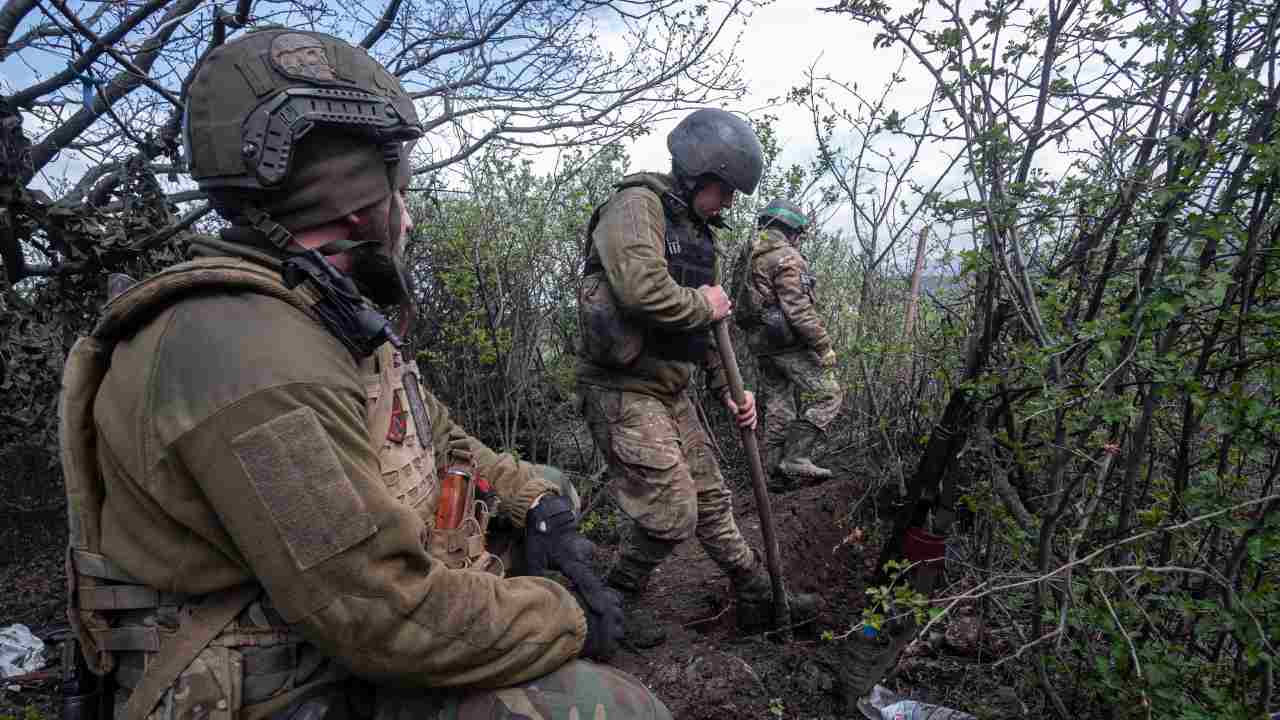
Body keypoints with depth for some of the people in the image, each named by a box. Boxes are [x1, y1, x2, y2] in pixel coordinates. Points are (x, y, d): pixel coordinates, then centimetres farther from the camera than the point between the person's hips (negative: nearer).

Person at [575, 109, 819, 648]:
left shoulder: (695, 230, 17)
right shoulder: (637, 205, -13)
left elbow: (704, 326, 21)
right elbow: (642, 289, -31)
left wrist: (728, 391, 13)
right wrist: (705, 305, -13)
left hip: (670, 390, 9)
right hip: (622, 388, -9)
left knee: (711, 498, 16)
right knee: (673, 513, -6)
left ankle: (758, 597, 29)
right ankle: (617, 599, 17)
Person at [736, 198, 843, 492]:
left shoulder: (753, 257, 17)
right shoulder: (786, 257, -13)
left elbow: (748, 304, 19)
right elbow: (798, 309, -20)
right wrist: (824, 346, -16)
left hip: (761, 344, 9)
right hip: (789, 343, -9)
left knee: (778, 407, 12)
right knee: (827, 395, -4)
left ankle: (775, 473, 15)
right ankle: (795, 459, -8)